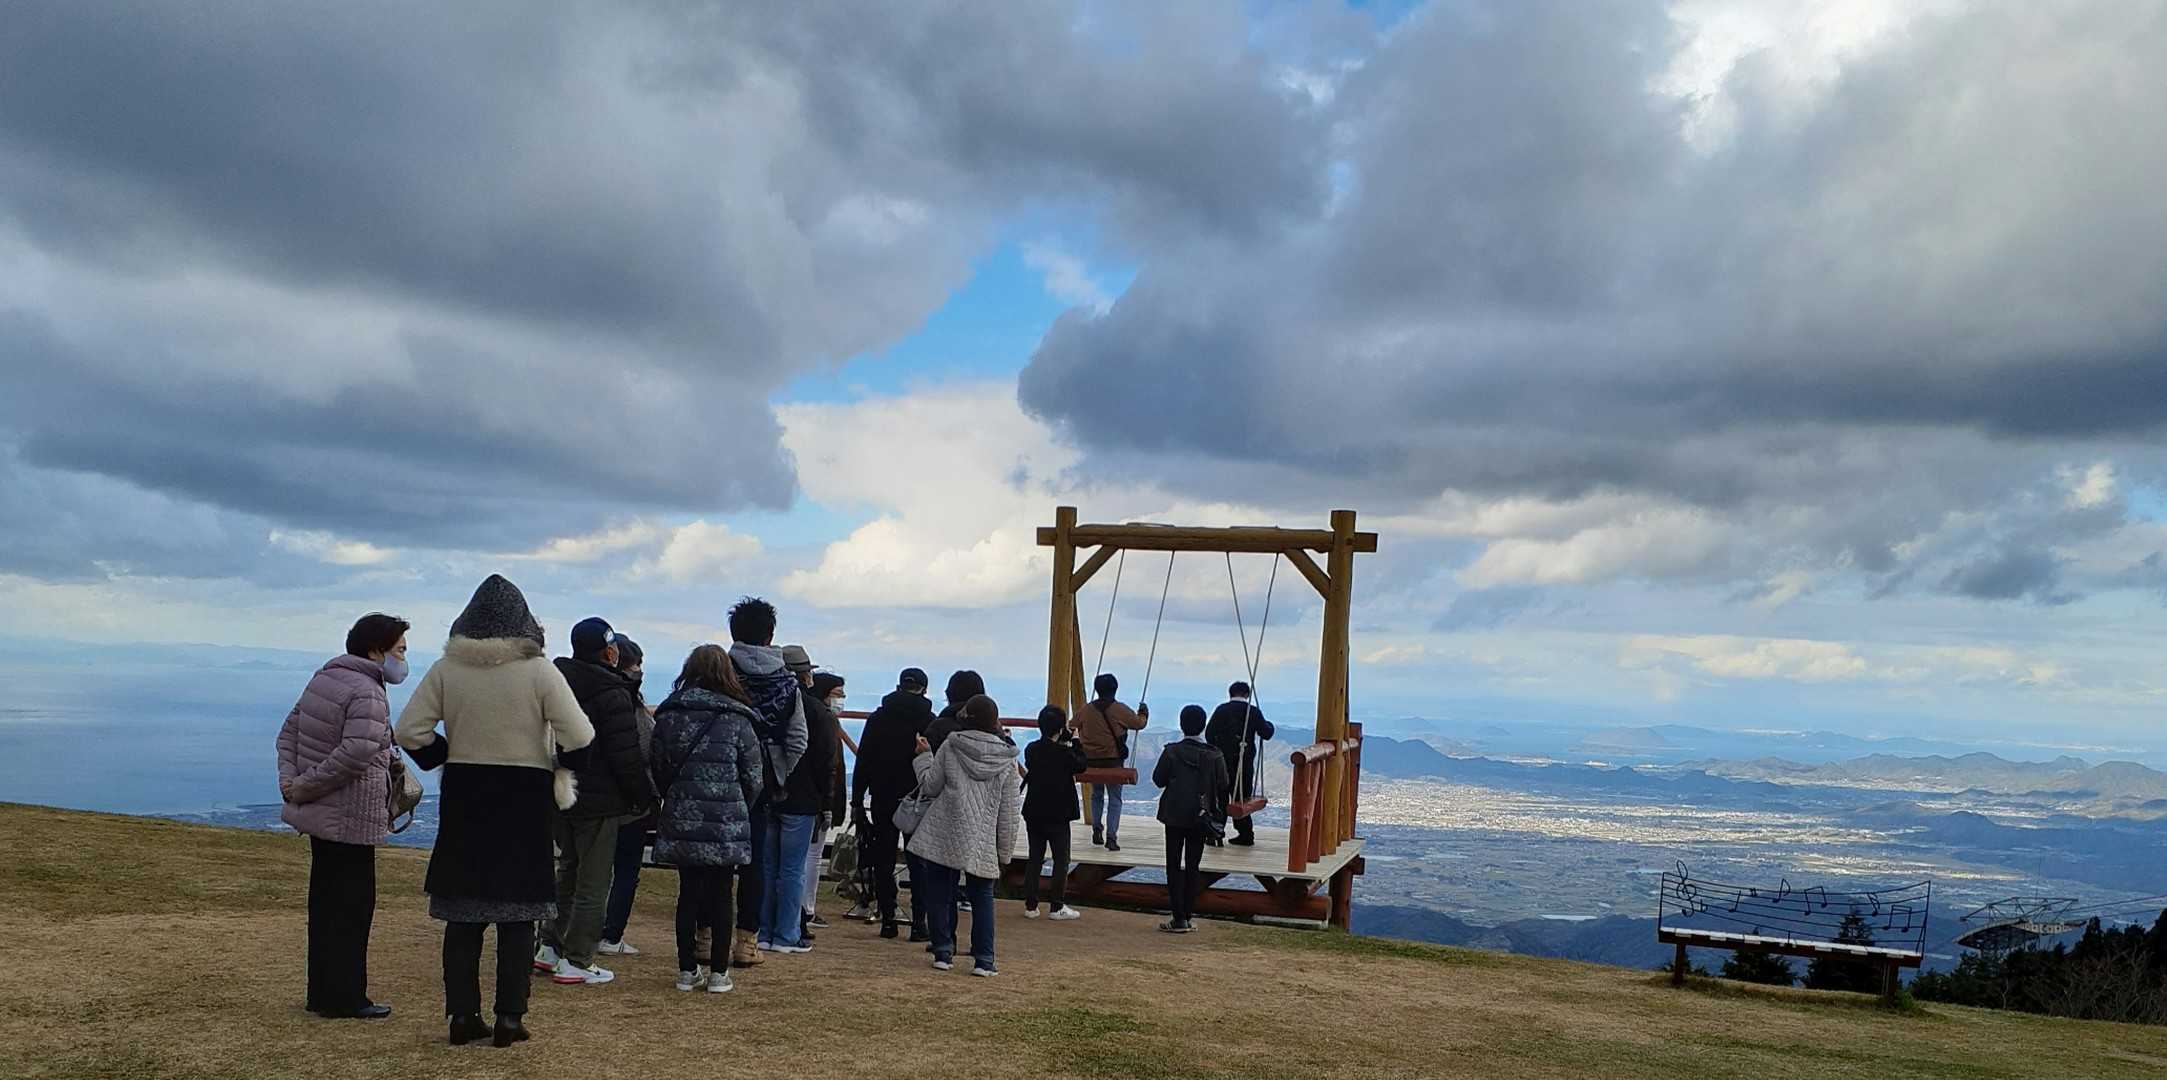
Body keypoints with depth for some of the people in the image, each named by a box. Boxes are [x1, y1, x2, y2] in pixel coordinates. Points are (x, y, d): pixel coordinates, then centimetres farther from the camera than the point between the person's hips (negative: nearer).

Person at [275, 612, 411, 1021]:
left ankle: (322, 993, 25)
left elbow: (289, 732, 14)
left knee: (325, 905, 17)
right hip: (351, 819, -9)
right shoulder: (367, 694, -19)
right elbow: (355, 754, -29)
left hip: (319, 817, 9)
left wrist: (289, 780, 1)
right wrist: (303, 788, -18)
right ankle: (344, 999, 7)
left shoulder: (323, 678, 12)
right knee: (352, 907, 0)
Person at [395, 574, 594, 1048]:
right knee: (517, 916, 5)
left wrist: (446, 757, 11)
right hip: (525, 800, -2)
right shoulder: (539, 671, -9)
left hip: (463, 797, 3)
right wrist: (557, 765, 6)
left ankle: (462, 1014, 14)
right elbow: (580, 737, -13)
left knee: (462, 911, 10)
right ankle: (509, 1019, 7)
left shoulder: (446, 669, -1)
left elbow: (409, 731, -3)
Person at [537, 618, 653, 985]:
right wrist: (641, 796, -7)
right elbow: (626, 754, -17)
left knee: (569, 870, 21)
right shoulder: (612, 693, -16)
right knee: (594, 880, 0)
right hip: (598, 800, -8)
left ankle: (550, 945, 22)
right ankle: (576, 962, 3)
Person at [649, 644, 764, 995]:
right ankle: (718, 972, 10)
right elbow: (753, 778, -1)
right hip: (725, 823, -3)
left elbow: (657, 769, 8)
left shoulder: (667, 715, 2)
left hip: (681, 821, 3)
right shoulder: (737, 719, -6)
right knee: (721, 894, 6)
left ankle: (688, 969, 16)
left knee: (688, 892, 11)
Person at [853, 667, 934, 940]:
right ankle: (918, 923, 0)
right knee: (918, 862, 3)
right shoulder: (930, 721, -2)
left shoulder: (877, 718, 5)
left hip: (883, 801, 2)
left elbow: (862, 762, 3)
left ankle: (887, 922, 5)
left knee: (883, 862, 7)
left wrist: (857, 800, 5)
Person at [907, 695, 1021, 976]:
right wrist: (1005, 849, 11)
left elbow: (930, 787, 2)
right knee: (981, 896, 10)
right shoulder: (1007, 759, 1)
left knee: (939, 893, 10)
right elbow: (1010, 811, 3)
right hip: (982, 842, 1)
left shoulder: (950, 747, -3)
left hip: (942, 836, -1)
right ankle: (983, 960, 5)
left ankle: (943, 953, 12)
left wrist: (923, 756, 16)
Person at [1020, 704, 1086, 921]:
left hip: (1034, 813, 5)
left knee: (1035, 859, 11)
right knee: (1061, 860, 5)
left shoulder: (1031, 749, -2)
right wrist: (1075, 742, 9)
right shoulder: (1063, 753, -16)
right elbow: (1081, 766, -1)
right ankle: (1057, 907, 5)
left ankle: (1030, 905, 11)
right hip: (1058, 814, -5)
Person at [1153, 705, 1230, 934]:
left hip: (1174, 815, -2)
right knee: (1192, 866, 12)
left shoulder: (1172, 752, -10)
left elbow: (1158, 779, -5)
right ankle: (1189, 914, 13)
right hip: (1201, 818, 2)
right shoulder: (1214, 755, -5)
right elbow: (1223, 785, -3)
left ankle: (1180, 919, -3)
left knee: (1174, 865, 2)